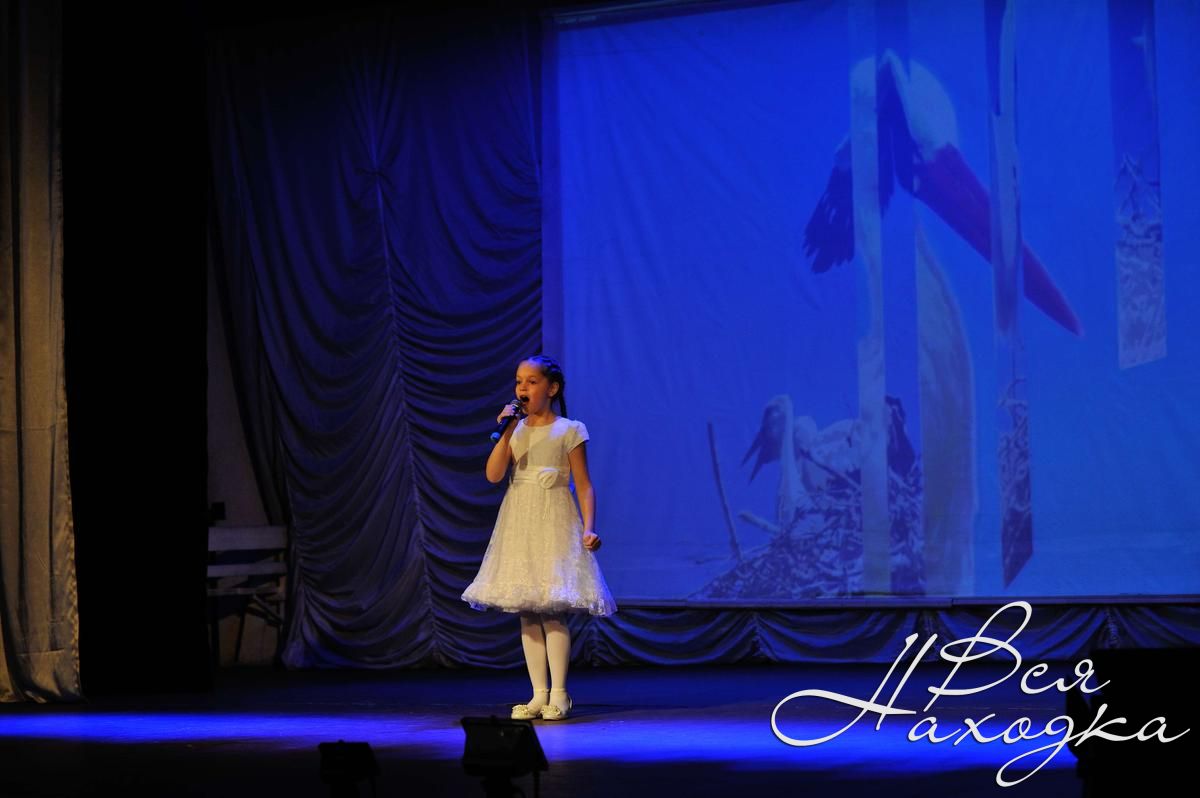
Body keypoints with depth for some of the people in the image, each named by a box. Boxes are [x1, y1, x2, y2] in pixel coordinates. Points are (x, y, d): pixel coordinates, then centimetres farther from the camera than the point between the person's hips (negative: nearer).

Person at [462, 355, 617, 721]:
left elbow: (584, 485, -3)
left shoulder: (569, 430, -2)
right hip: (519, 525, 5)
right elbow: (493, 474, -4)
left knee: (553, 611, -9)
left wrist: (589, 527, -13)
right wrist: (507, 431, -10)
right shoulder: (515, 430, 9)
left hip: (554, 524, -5)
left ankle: (558, 694, -4)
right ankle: (539, 694, 9)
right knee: (527, 612, 4)